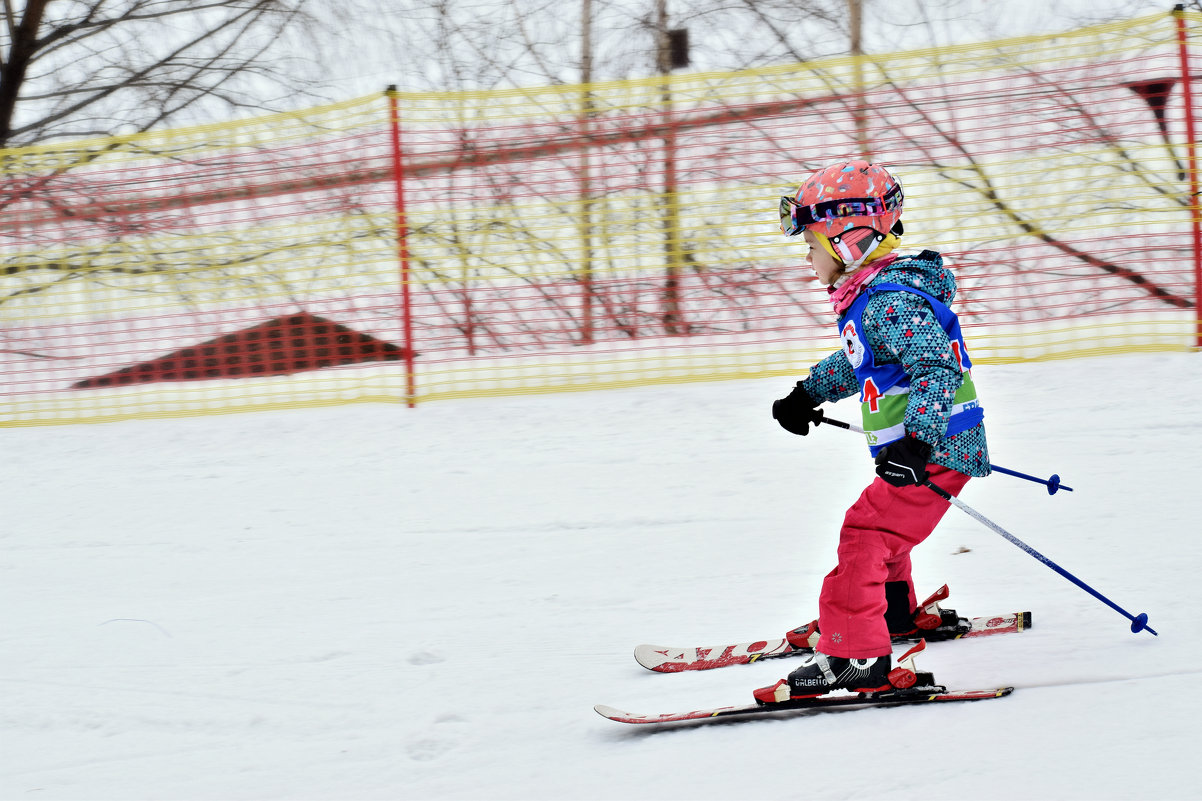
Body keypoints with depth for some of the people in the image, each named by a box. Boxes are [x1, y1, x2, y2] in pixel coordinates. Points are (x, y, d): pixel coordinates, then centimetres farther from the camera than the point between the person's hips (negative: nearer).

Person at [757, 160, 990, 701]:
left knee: (867, 532, -15)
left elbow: (940, 370, -31)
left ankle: (854, 655, -17)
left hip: (937, 450, -11)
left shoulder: (891, 301, -22)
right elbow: (856, 361, 32)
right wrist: (809, 394, 33)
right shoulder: (868, 296, 12)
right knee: (877, 528, 27)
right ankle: (895, 612, 49)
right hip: (907, 449, 11)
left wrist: (915, 441, -41)